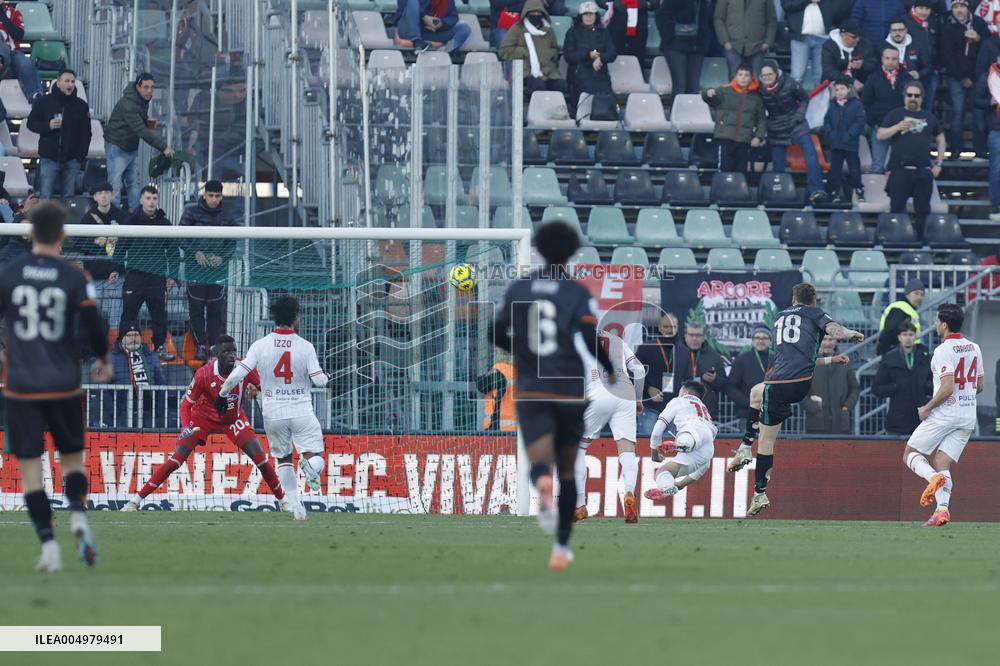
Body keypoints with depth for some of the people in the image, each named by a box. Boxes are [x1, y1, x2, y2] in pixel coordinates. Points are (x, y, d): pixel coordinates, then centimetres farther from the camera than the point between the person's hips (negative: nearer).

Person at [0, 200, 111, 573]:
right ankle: (78, 515, -12)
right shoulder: (74, 278, -4)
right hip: (64, 385, 0)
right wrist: (102, 360, 13)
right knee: (72, 458, 16)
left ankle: (49, 545, -8)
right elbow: (92, 324, -8)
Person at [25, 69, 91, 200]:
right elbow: (31, 123, 4)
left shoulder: (81, 106, 6)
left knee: (68, 197, 3)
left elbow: (86, 134, 7)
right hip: (49, 158, -1)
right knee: (45, 197, -5)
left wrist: (81, 156, -1)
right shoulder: (43, 101, 2)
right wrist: (48, 126, -15)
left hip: (72, 159, 1)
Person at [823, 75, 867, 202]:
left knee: (854, 168, 1)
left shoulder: (856, 104, -4)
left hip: (850, 144, -4)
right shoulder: (833, 105, 10)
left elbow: (860, 122, -9)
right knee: (835, 169, 6)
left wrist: (850, 135, -17)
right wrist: (830, 133, -6)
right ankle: (835, 193, 13)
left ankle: (859, 191, 12)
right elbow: (826, 121, 11)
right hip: (835, 144, 4)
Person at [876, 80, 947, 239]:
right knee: (897, 208, -7)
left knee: (923, 209, 4)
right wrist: (897, 128, -17)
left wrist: (938, 164, 13)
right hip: (900, 170, -3)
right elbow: (880, 135, 0)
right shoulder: (894, 115, 8)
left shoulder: (929, 118, 16)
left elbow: (941, 140, 23)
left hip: (924, 171, 3)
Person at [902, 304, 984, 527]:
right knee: (941, 463, 7)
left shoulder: (943, 351, -13)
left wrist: (927, 408, -8)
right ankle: (942, 509, -13)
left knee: (911, 454, 7)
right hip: (968, 416, 7)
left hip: (944, 414, -7)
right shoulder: (974, 348, 10)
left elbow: (948, 388, -20)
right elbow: (979, 386, 16)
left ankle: (933, 477, -23)